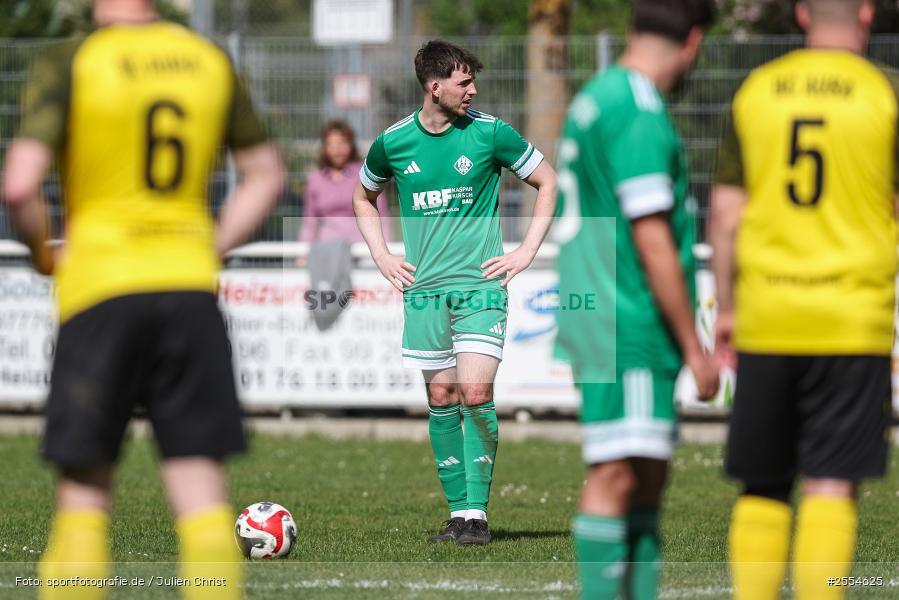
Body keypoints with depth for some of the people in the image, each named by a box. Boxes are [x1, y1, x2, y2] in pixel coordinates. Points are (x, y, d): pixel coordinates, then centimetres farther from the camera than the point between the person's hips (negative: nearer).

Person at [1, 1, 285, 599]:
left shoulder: (69, 63, -5)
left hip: (101, 286, -3)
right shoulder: (212, 61, 9)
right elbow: (267, 174, 16)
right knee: (201, 491, 1)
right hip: (191, 286, 3)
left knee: (84, 488, 5)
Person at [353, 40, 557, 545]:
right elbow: (363, 198, 22)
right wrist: (381, 256, 11)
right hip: (424, 289, 3)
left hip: (480, 283, -3)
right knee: (441, 398, 4)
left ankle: (477, 512, -9)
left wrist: (527, 252, 2)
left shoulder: (489, 133, -4)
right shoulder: (394, 142, 3)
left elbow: (548, 181, 8)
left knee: (475, 394, -13)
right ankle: (458, 512, 10)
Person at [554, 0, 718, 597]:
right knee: (617, 475, -10)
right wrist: (694, 347, -13)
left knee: (649, 476, 11)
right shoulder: (640, 115, -15)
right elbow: (652, 243, -18)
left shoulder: (593, 99, 16)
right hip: (629, 329, -10)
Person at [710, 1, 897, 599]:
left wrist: (725, 309, 14)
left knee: (763, 487, 12)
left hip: (764, 321, 3)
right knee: (832, 486, -4)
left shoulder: (756, 90, 8)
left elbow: (726, 211, 7)